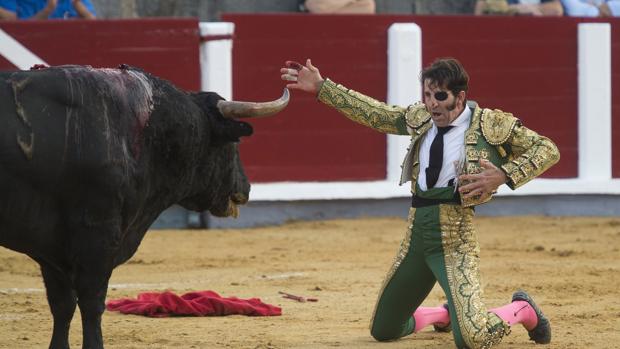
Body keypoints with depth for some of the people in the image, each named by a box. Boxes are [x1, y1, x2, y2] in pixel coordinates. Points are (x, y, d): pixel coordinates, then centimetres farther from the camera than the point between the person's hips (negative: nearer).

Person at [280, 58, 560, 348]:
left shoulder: (491, 124, -6)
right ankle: (445, 314, 47)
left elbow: (548, 149, -4)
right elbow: (374, 113, 21)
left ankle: (522, 311, 9)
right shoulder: (420, 118, 9)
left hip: (454, 240, -6)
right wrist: (321, 88, 21)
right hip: (415, 236, 6)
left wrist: (503, 175, -17)